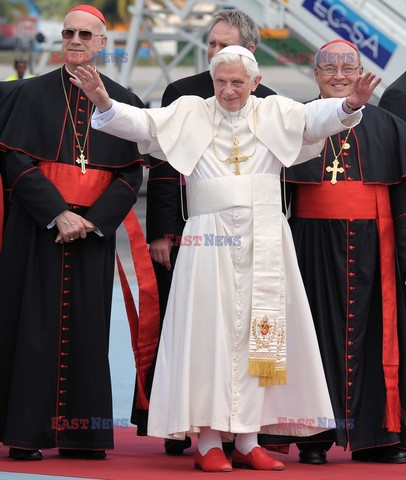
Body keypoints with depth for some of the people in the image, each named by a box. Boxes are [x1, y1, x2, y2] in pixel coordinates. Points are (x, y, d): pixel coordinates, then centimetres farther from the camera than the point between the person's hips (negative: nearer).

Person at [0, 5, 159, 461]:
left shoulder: (124, 102, 7)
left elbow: (131, 175, 3)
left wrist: (94, 221, -11)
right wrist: (58, 213, -15)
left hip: (94, 230, 1)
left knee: (86, 328, 1)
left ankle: (81, 434, 4)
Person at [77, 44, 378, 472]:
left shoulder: (276, 113, 7)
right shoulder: (190, 114, 5)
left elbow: (317, 117, -6)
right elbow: (140, 123, -3)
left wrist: (349, 105, -26)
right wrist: (105, 104, -21)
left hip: (264, 243, 2)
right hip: (210, 242, -2)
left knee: (260, 335, 4)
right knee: (210, 334, -3)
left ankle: (247, 441, 11)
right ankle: (209, 442, -1)